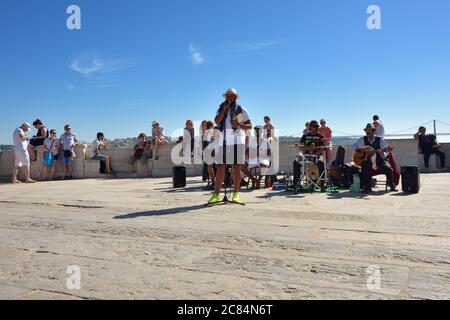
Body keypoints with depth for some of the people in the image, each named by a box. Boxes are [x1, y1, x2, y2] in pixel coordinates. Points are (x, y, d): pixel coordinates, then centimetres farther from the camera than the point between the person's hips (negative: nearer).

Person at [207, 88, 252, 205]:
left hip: (237, 141, -2)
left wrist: (239, 126, -14)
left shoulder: (241, 110, 9)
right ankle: (216, 195, 0)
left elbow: (249, 125, 3)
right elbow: (217, 121, -3)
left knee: (236, 167, -3)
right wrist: (225, 109, -7)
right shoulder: (220, 110, 16)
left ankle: (236, 194, 1)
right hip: (223, 142, 2)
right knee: (220, 167, -2)